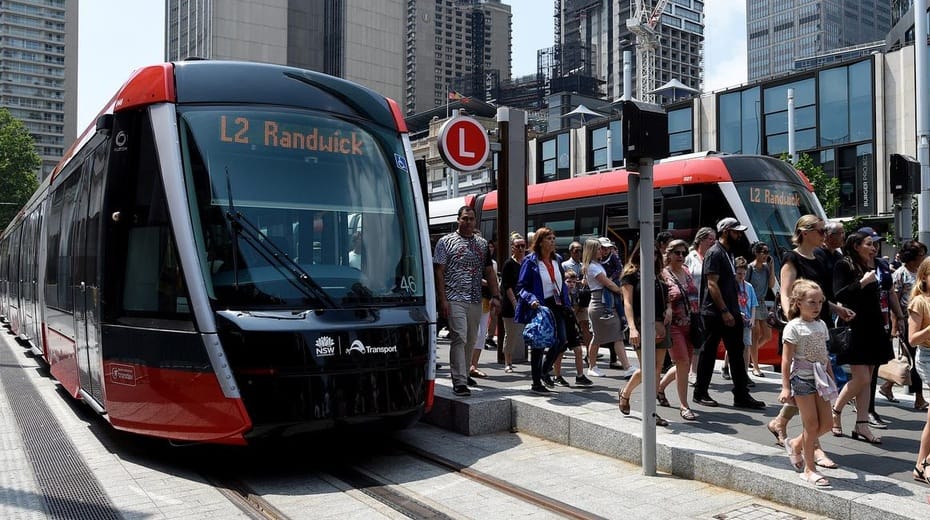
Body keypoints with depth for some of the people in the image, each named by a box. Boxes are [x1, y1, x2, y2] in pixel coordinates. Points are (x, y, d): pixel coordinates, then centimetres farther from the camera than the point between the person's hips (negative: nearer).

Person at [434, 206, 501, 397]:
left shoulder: (483, 244, 15)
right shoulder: (446, 242, 1)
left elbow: (489, 272, 16)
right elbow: (439, 272, -4)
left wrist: (495, 296, 5)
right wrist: (442, 300, -12)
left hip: (476, 301, 5)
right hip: (455, 300, -5)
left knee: (470, 340, 9)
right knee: (459, 339, -12)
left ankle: (463, 375, 22)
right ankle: (460, 382, -12)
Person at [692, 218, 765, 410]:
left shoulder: (728, 254, 17)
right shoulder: (714, 253, -12)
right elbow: (712, 284, -19)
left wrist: (735, 311, 16)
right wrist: (724, 311, -22)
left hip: (730, 314, 9)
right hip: (714, 313, -9)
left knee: (737, 354, 7)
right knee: (709, 353, 1)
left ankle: (741, 395, 11)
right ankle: (700, 393, 12)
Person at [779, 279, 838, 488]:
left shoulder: (821, 325, 11)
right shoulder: (793, 327, -11)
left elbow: (824, 356, 18)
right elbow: (786, 360, -13)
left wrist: (831, 379, 17)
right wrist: (786, 387, -16)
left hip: (819, 378, 7)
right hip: (802, 378, -7)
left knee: (825, 424, 5)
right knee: (812, 425, -2)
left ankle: (795, 444, 29)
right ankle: (809, 469, 9)